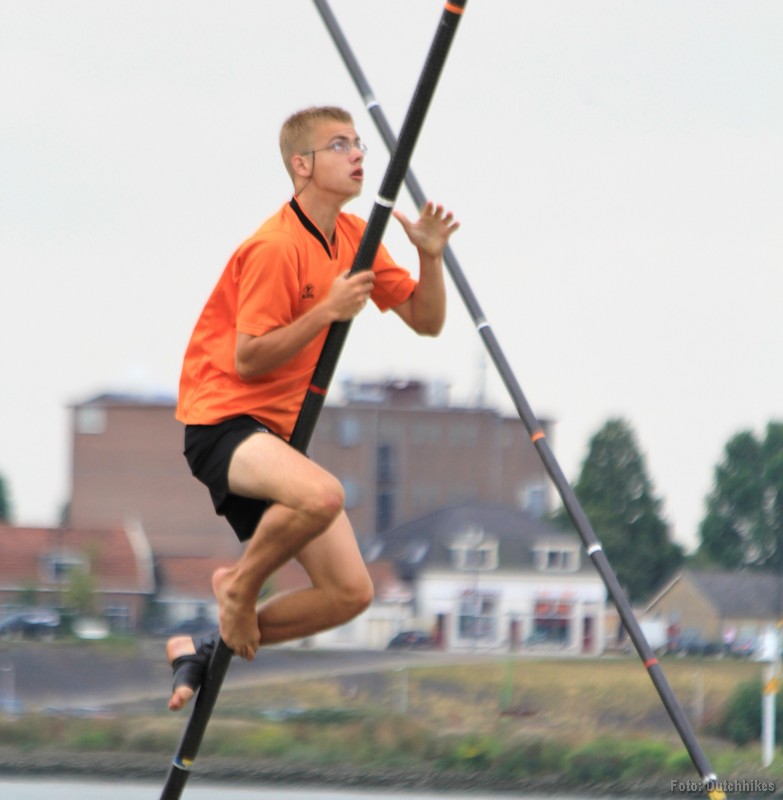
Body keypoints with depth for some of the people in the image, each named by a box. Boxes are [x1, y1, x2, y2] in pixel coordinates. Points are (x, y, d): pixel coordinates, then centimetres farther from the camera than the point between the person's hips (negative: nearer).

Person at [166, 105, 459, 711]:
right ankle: (240, 583, -10)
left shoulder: (355, 238, 9)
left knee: (350, 593, 0)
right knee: (322, 494, -39)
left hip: (282, 433, 9)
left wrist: (430, 256, -7)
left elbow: (426, 321, 10)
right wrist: (328, 311, -24)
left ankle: (208, 651, 15)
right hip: (224, 425, -9)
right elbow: (249, 360, -18)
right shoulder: (276, 247, -17)